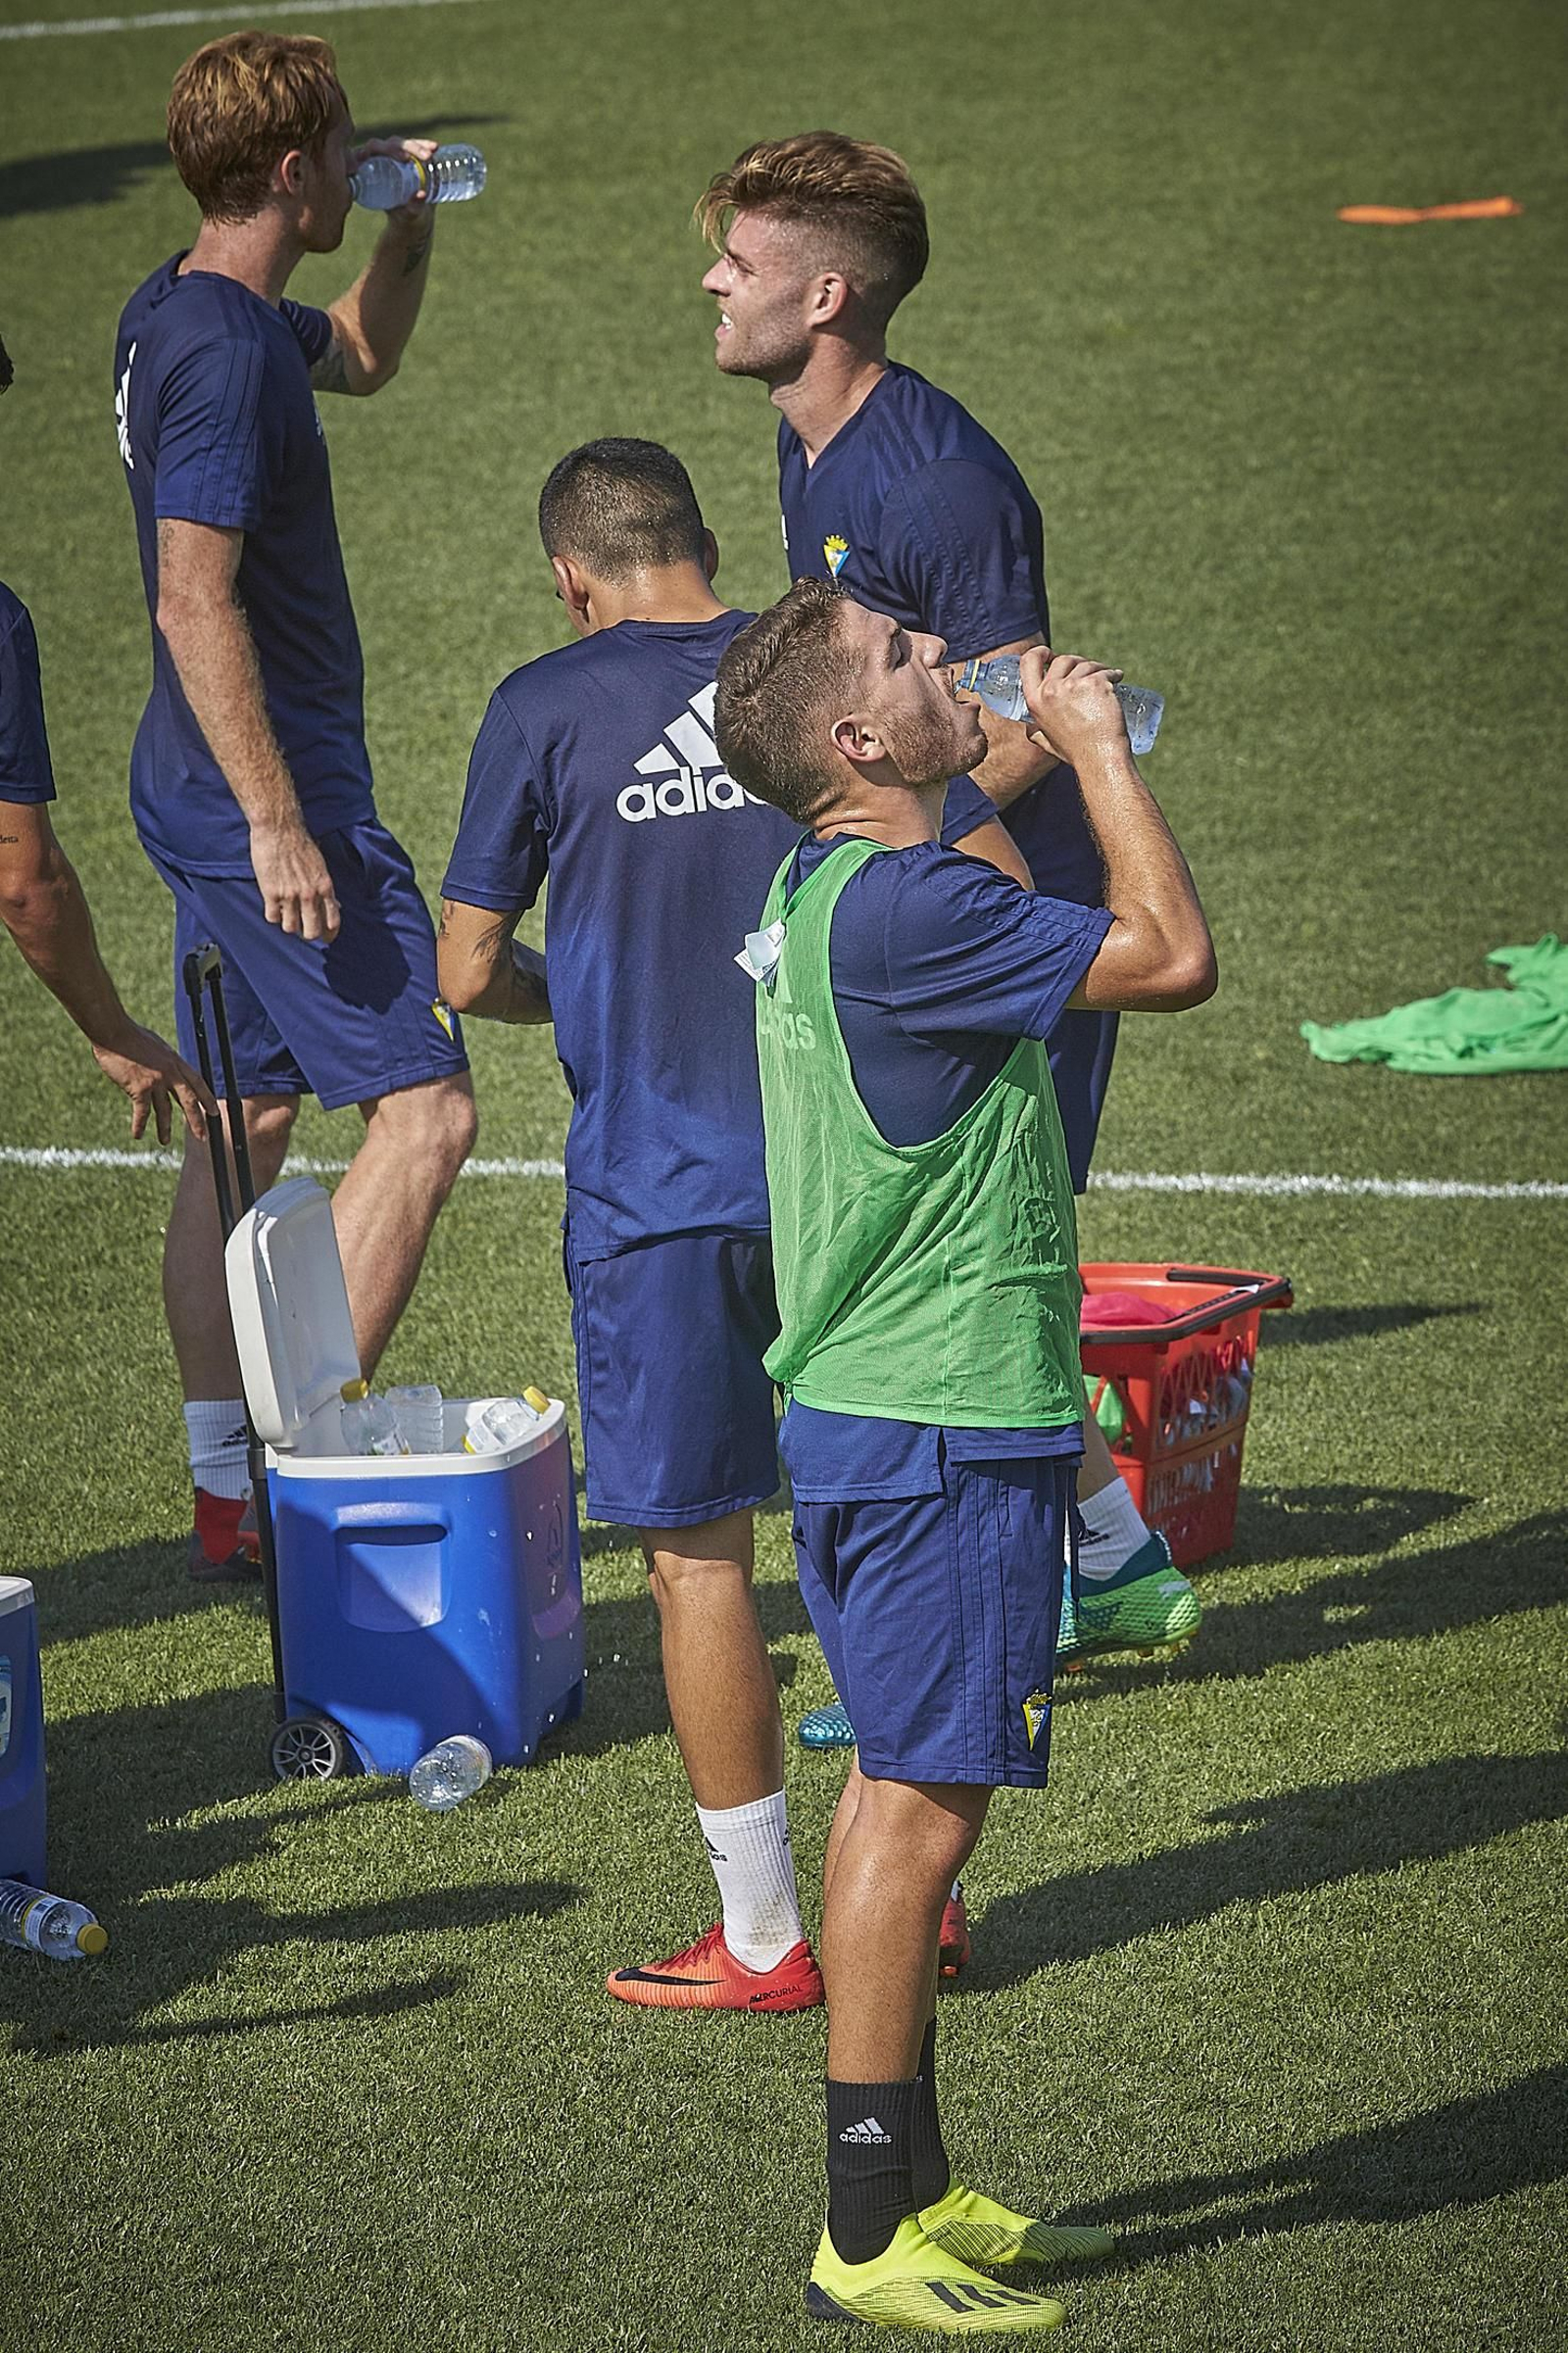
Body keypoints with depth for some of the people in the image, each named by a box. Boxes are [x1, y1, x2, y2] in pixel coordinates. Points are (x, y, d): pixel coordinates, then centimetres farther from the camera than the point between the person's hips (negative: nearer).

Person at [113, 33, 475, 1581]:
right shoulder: (224, 348, -20)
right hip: (265, 797, -11)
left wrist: (410, 230, 15)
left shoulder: (175, 316, 12)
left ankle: (227, 1494, 17)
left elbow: (363, 358, 33)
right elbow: (195, 599, -25)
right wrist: (277, 821, -26)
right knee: (422, 1106, -10)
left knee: (244, 1125, 13)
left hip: (208, 800, 11)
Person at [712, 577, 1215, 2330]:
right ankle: (867, 2243, -3)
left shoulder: (826, 894, 10)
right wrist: (1095, 745, -9)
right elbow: (1173, 955, -20)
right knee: (922, 1807, -6)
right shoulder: (894, 911, -21)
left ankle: (913, 2185, 25)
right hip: (940, 1425, -11)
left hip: (866, 1409, 11)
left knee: (903, 1788, 16)